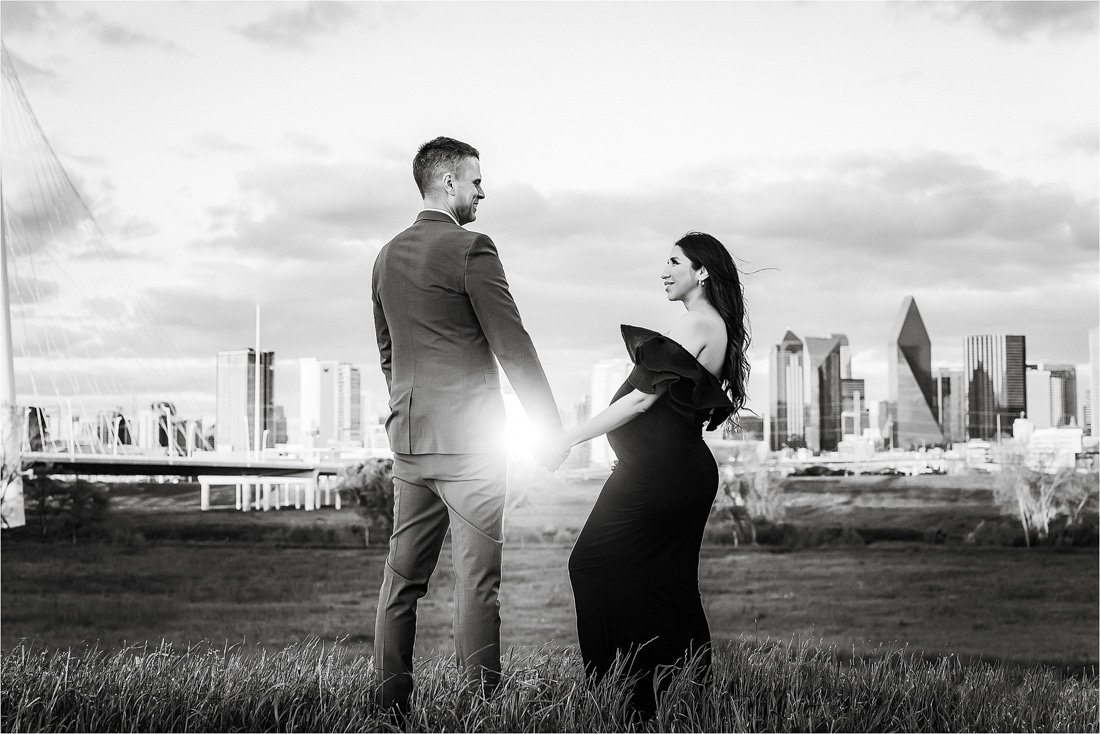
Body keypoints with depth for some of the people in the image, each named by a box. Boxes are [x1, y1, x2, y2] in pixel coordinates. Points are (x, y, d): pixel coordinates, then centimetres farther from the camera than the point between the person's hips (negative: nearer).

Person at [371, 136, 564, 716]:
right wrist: (552, 428, -3)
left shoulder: (387, 256, 13)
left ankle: (390, 705, 15)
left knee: (402, 578, 10)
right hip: (467, 439, -7)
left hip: (407, 440, 8)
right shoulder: (470, 249, -10)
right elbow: (513, 347, -10)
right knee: (478, 581, -4)